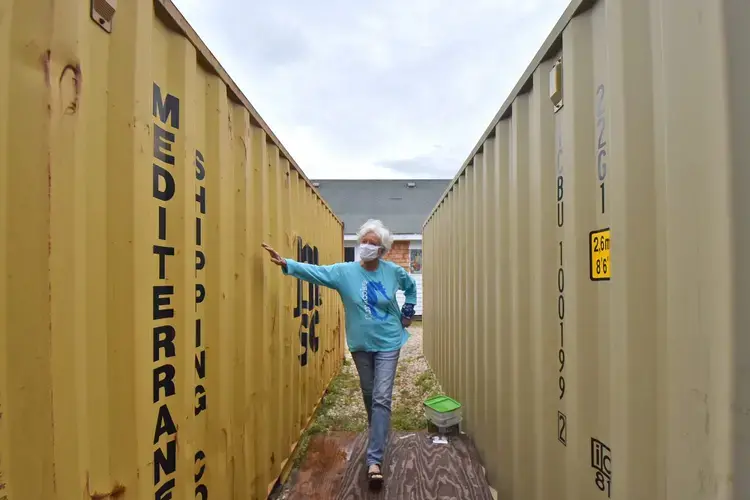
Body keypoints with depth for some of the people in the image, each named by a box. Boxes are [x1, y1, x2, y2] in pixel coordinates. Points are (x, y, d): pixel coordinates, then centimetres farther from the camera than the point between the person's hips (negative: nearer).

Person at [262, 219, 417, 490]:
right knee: (369, 395, 17)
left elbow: (411, 287, 13)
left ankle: (374, 459, 3)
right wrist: (287, 264, -38)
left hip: (387, 344, -1)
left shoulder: (393, 271, -6)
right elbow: (316, 272, -24)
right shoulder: (345, 271, -10)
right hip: (360, 345, 1)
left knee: (381, 399, -5)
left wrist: (408, 312, 6)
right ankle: (379, 435, 44)